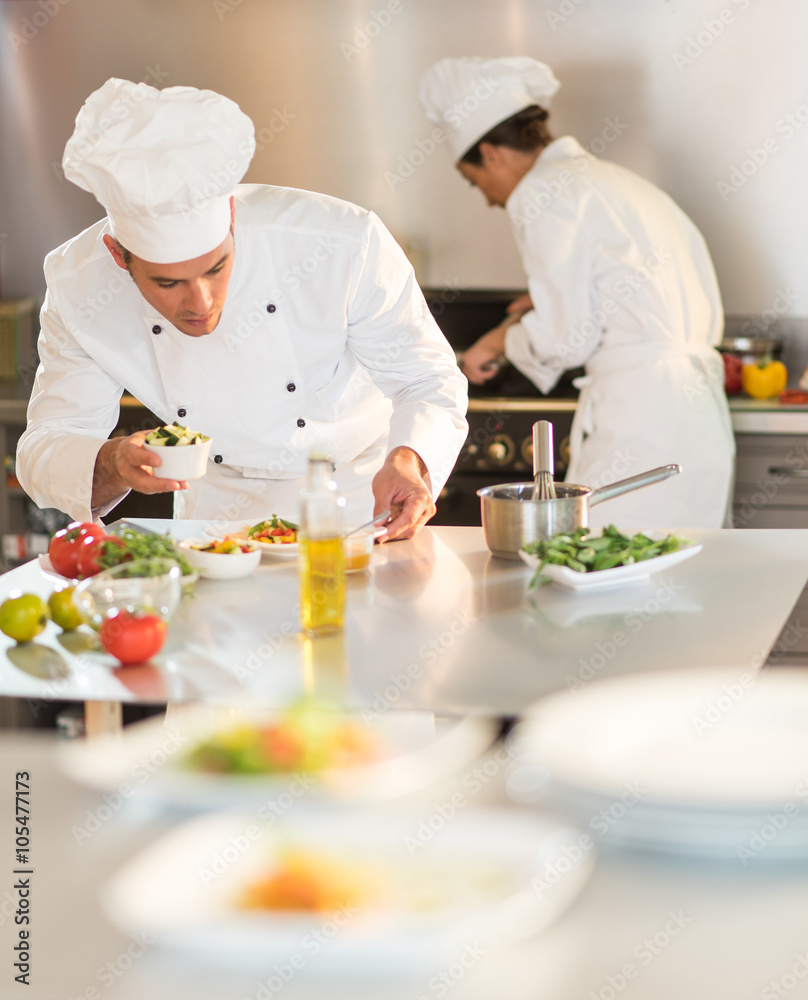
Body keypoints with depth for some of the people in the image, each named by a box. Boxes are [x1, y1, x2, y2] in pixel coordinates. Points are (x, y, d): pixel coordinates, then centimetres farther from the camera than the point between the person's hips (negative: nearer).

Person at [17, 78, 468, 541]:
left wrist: (407, 460, -37)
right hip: (220, 515, 2)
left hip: (362, 498, -2)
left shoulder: (347, 244, -27)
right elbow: (47, 445, -12)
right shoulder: (77, 288, -20)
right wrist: (113, 465, -35)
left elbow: (429, 380, -15)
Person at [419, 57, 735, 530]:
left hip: (641, 418, -9)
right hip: (702, 413, 9)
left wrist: (501, 340, 9)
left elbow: (567, 338, -12)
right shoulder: (621, 180, 22)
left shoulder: (544, 193, -5)